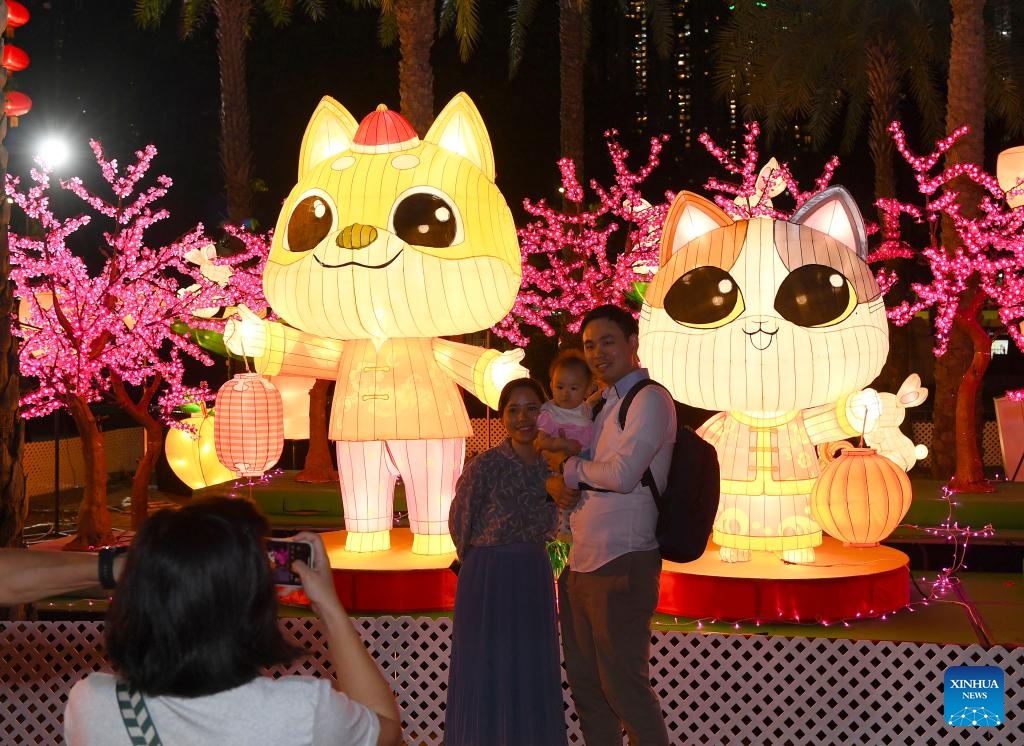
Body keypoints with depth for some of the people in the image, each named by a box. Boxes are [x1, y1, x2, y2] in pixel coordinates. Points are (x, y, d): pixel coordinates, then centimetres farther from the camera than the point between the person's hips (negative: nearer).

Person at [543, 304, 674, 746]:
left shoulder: (649, 399, -9)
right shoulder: (603, 405, 18)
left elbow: (622, 474, -21)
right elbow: (559, 468, 21)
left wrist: (569, 468, -5)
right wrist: (557, 483, -3)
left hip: (620, 567, -9)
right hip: (579, 564, 9)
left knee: (623, 686, -4)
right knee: (585, 683, 15)